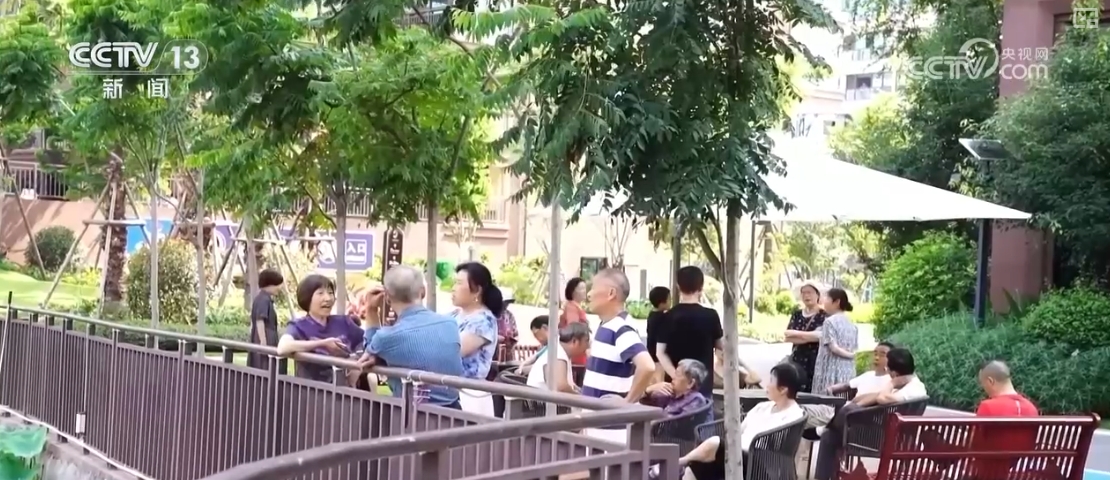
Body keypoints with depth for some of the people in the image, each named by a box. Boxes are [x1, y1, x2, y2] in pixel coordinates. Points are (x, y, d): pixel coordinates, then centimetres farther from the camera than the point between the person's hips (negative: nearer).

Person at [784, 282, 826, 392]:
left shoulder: (823, 315, 1)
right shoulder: (796, 314, 13)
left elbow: (819, 335, -13)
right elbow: (788, 337, 2)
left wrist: (796, 333, -6)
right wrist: (809, 337, -11)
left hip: (816, 361, -4)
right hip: (797, 360, 4)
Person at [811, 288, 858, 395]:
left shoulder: (830, 321, -7)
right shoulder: (852, 325, 13)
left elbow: (833, 347, -11)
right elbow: (854, 350, 8)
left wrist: (846, 354, 0)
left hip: (831, 372, -6)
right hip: (848, 373, 6)